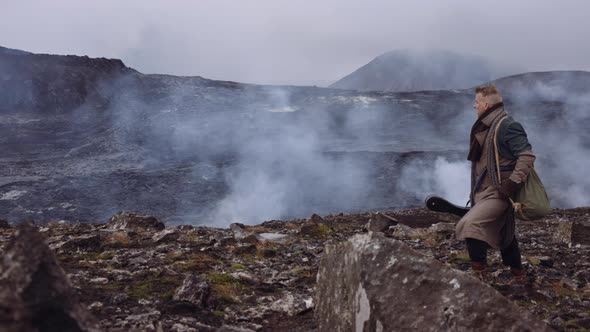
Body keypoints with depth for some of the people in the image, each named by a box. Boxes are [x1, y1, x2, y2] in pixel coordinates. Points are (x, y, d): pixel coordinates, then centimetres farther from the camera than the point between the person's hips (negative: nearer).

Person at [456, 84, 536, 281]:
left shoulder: (507, 126, -15)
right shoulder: (485, 128, 13)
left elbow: (527, 156, -21)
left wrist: (511, 185, -26)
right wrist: (475, 193, 20)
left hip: (498, 193, -10)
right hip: (485, 192, 10)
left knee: (468, 225, -23)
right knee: (504, 236, 20)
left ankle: (479, 274, -15)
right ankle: (517, 273, 36)